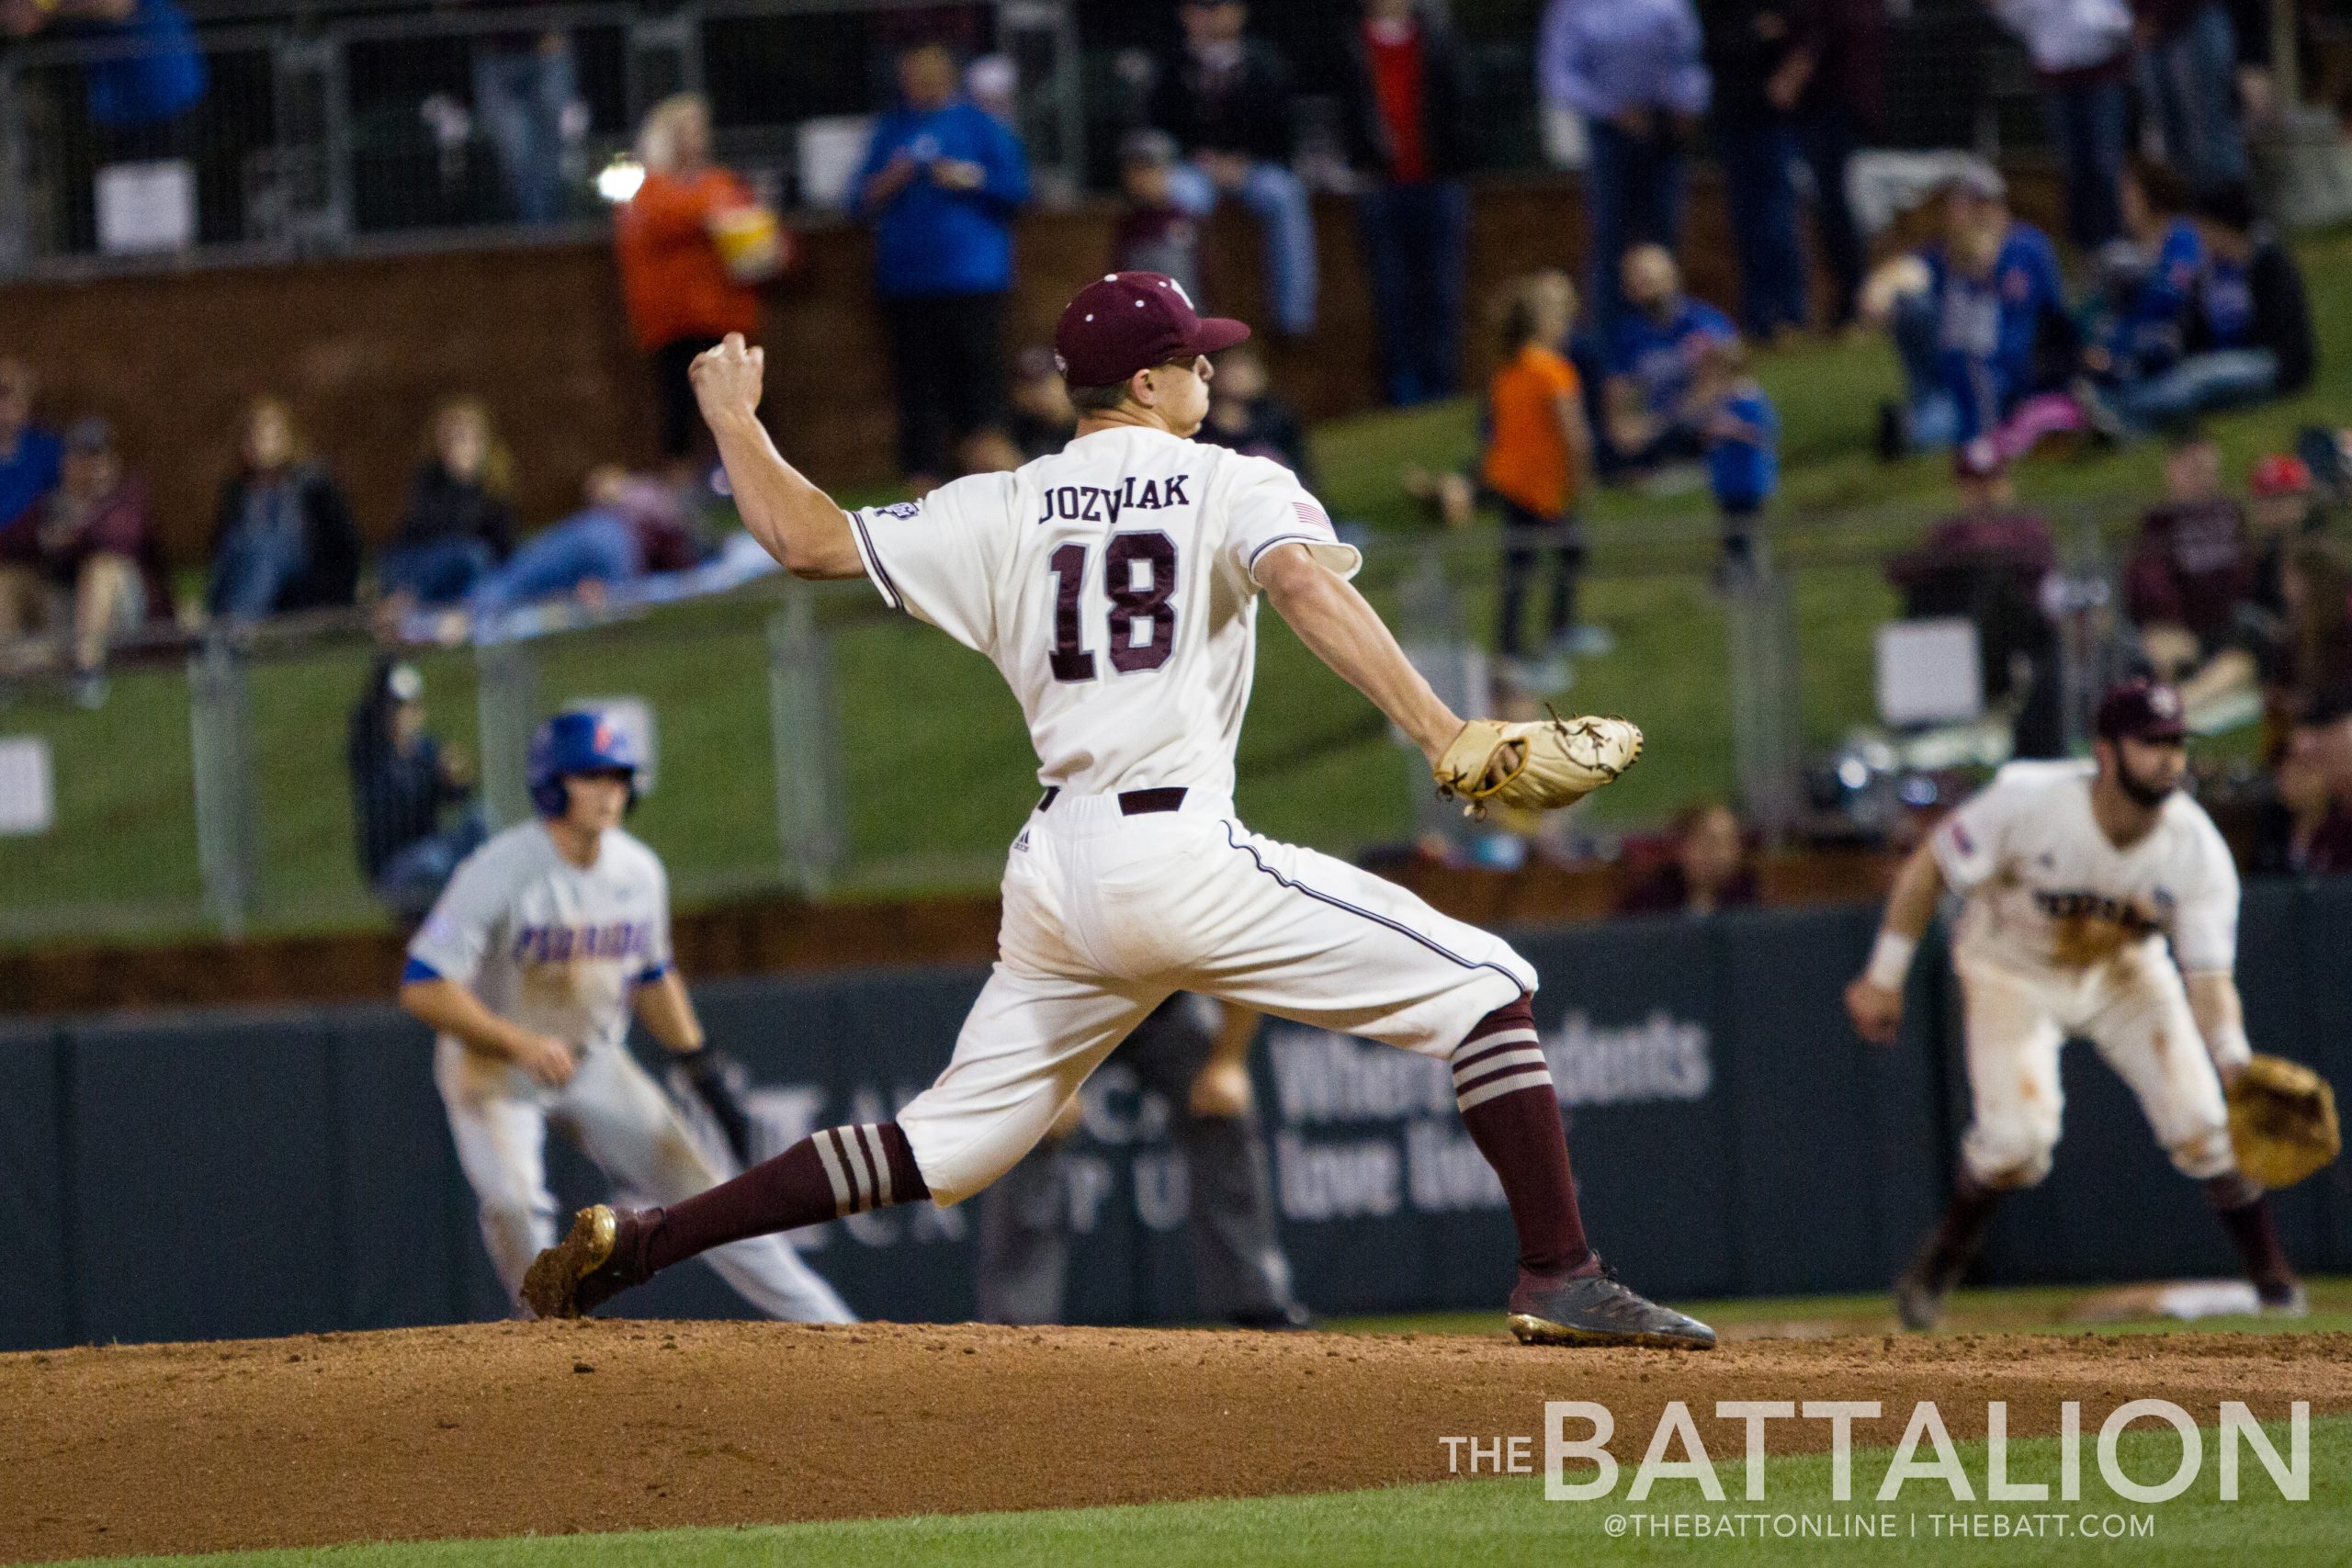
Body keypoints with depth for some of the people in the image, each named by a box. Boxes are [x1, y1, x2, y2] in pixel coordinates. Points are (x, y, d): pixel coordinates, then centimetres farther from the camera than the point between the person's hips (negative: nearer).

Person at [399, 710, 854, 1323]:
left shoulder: (639, 871, -4)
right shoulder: (499, 873, -24)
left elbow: (653, 978, 13)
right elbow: (422, 987, -28)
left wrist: (704, 1070, 6)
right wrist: (520, 1043, -35)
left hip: (595, 1064, 5)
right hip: (492, 1063, -5)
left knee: (700, 1186, -1)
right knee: (514, 1206, -27)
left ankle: (827, 1326, 5)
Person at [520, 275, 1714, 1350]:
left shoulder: (1001, 513, 14)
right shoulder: (1231, 488, 2)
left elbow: (803, 537, 13)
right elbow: (1303, 581, -18)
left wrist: (733, 419, 32)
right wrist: (1440, 734, -28)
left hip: (1053, 874, 6)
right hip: (1181, 854, -6)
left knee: (949, 1142, 18)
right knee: (1483, 984, 1)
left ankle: (632, 1243, 12)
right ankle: (1560, 1281, -11)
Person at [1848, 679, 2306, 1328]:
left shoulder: (2197, 849, -25)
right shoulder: (2027, 804, -32)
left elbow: (2208, 976, -25)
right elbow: (1929, 868, -18)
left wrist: (2236, 1062, -43)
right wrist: (1883, 978, -15)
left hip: (2125, 971, 2)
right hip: (2013, 971, -2)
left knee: (2201, 1121, -11)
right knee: (2018, 1134, -20)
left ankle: (2274, 1280, 8)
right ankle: (1942, 1256, 8)